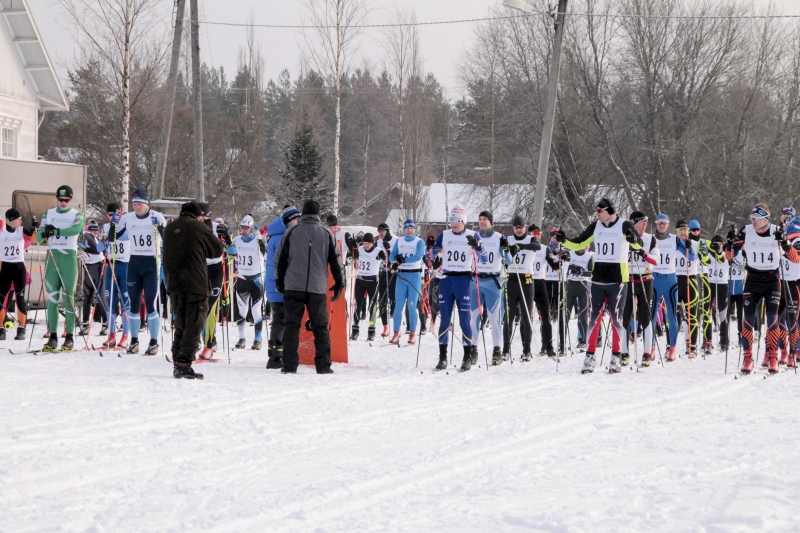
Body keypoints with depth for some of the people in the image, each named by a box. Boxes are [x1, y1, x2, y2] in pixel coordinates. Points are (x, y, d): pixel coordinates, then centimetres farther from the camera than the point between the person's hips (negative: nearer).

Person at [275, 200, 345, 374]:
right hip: (318, 288, 0)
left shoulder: (291, 232, 4)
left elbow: (280, 258, 8)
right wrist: (339, 283, 19)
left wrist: (279, 281, 20)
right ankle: (323, 365, 2)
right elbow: (336, 261, 8)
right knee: (321, 327, 5)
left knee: (292, 325, 3)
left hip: (293, 287, 0)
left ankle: (290, 365, -1)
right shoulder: (327, 234, 5)